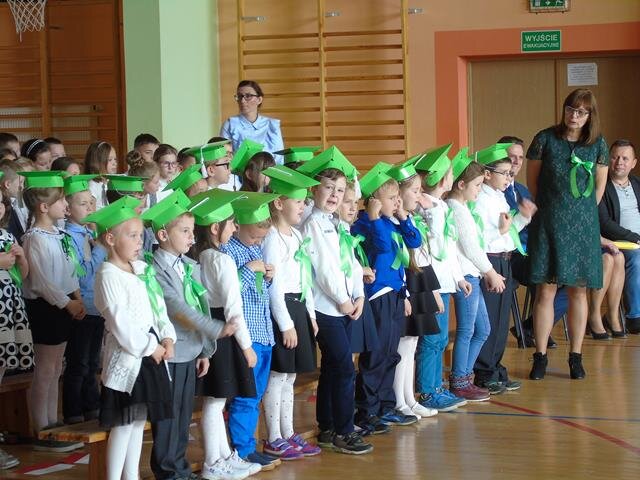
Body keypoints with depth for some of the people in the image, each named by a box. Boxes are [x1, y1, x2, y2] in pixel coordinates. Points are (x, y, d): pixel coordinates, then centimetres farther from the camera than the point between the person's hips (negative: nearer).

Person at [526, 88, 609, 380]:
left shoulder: (597, 145, 3)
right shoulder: (545, 139, -3)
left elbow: (599, 187, 13)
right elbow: (532, 179, 6)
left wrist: (582, 213, 11)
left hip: (583, 225, 2)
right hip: (549, 224, -2)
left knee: (578, 290, 5)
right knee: (545, 289, -4)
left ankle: (575, 357, 12)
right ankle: (540, 357, 2)